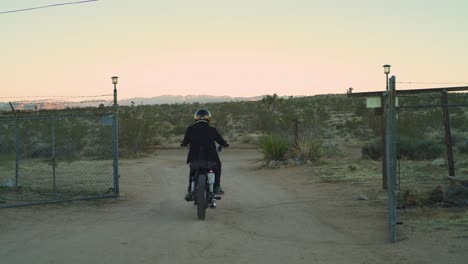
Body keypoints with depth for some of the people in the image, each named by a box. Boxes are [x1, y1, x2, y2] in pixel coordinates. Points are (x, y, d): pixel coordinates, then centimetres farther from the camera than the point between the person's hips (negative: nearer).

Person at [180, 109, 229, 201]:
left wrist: (183, 144, 34)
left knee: (192, 171, 30)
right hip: (210, 158, -1)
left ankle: (190, 192, 18)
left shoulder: (190, 129, -1)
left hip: (194, 158, 1)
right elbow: (221, 141, 8)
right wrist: (226, 144, 31)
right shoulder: (212, 129, -2)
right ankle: (216, 187, 23)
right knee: (217, 166, 31)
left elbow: (185, 143, 9)